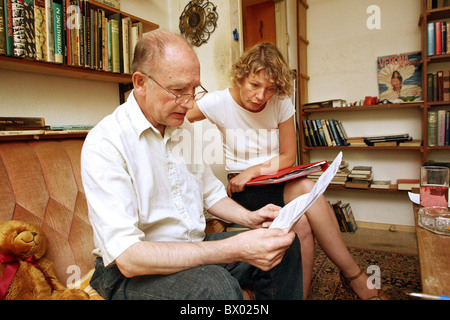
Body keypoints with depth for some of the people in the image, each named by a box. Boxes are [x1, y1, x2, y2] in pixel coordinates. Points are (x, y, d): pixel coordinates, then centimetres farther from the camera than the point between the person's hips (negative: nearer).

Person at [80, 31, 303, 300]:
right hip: (128, 273, -6)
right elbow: (127, 257, -28)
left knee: (285, 244, -2)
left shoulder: (185, 129, 6)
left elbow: (211, 192, 17)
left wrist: (249, 218, -4)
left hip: (193, 248, 7)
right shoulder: (104, 144, -20)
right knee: (214, 285, -36)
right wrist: (233, 249, -34)